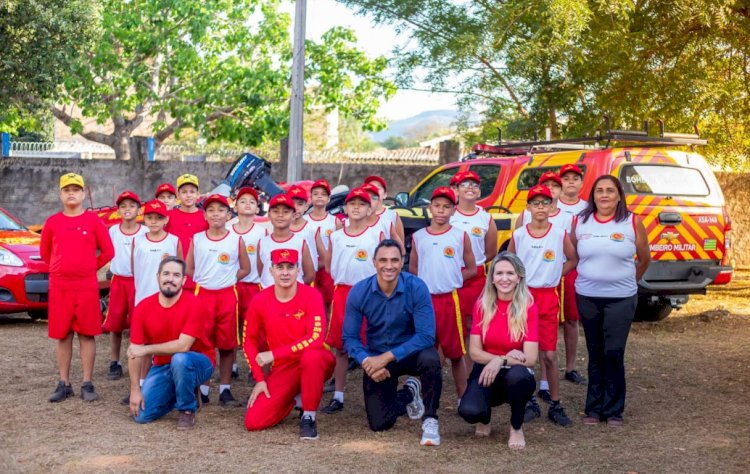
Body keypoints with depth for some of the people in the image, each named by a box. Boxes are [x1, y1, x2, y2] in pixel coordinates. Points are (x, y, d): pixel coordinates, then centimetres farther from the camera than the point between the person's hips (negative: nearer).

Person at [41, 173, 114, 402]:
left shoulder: (93, 220, 0)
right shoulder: (52, 222, 5)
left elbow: (108, 251, 4)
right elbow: (44, 251, 17)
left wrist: (90, 267, 5)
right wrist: (62, 268, 11)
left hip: (87, 287, -2)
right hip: (59, 287, 2)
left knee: (87, 335, 1)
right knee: (62, 336, 6)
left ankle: (87, 384, 6)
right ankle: (64, 384, 13)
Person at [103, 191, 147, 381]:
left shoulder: (145, 232, -2)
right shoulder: (113, 231, 4)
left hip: (138, 281, -2)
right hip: (118, 281, 2)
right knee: (115, 325, 6)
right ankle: (114, 363, 15)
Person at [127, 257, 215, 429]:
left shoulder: (193, 304, -21)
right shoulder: (143, 307, -8)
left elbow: (183, 346, -29)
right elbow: (134, 352, -6)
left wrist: (147, 349, -26)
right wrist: (135, 390, -11)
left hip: (198, 363, -4)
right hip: (163, 367, 4)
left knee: (179, 359, -38)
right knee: (141, 415, -10)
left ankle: (187, 409, -13)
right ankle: (175, 395, 20)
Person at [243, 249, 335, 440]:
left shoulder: (311, 295, -15)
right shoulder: (260, 300, -5)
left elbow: (315, 338, -26)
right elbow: (249, 340, 5)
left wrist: (274, 354, -25)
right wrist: (259, 379, -2)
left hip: (315, 362, -3)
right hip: (282, 368, 3)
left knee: (311, 355, -41)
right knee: (253, 422, -10)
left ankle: (309, 417, -19)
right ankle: (294, 399, 21)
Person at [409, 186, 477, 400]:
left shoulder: (460, 236, 1)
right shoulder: (418, 237, 6)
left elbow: (471, 270, 5)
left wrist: (450, 278, -3)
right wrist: (427, 281, -1)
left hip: (450, 300, -2)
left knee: (456, 352, 4)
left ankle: (463, 399, 13)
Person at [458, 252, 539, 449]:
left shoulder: (528, 307, -11)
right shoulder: (482, 305, -4)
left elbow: (530, 358, -15)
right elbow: (474, 351, -7)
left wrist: (500, 361, -28)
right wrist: (505, 357, -21)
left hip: (516, 375, -1)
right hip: (486, 372, 1)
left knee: (518, 374, -39)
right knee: (468, 411, -31)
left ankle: (516, 427, -8)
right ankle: (484, 417, 11)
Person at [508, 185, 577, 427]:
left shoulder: (560, 234, -2)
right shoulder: (518, 235, 1)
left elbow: (573, 260, 12)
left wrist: (554, 275, 3)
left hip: (548, 298, -1)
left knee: (550, 355, -1)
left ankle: (555, 406, 10)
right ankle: (529, 403, 16)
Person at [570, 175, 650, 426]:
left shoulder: (632, 222, -3)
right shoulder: (580, 222, 2)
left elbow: (644, 258, 8)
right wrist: (587, 278, 12)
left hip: (621, 299, -2)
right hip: (587, 297, 2)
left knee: (614, 354, -5)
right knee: (595, 355, 9)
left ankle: (613, 410, 8)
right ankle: (594, 408, 19)